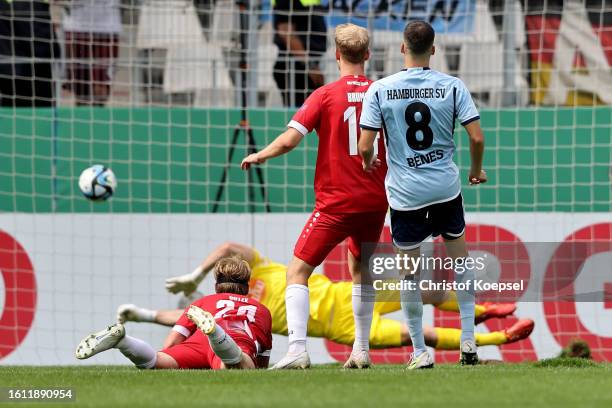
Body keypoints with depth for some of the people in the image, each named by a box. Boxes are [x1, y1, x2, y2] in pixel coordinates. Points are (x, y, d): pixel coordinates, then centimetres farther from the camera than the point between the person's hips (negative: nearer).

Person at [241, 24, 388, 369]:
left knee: (298, 272, 1)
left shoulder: (326, 95, -9)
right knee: (361, 270, 25)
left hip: (336, 203, -5)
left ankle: (297, 350, -14)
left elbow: (289, 140, -15)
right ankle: (361, 350, 23)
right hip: (375, 201, 5)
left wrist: (259, 156, 4)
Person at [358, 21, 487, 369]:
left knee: (410, 270, 9)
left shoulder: (380, 90, -7)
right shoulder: (453, 86, -5)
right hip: (446, 187, 1)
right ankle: (468, 340, 17)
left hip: (405, 193, -1)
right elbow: (477, 137, -6)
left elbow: (365, 147, -9)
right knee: (460, 256, 20)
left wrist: (369, 165, 15)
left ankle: (420, 352, 11)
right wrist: (477, 170, 14)